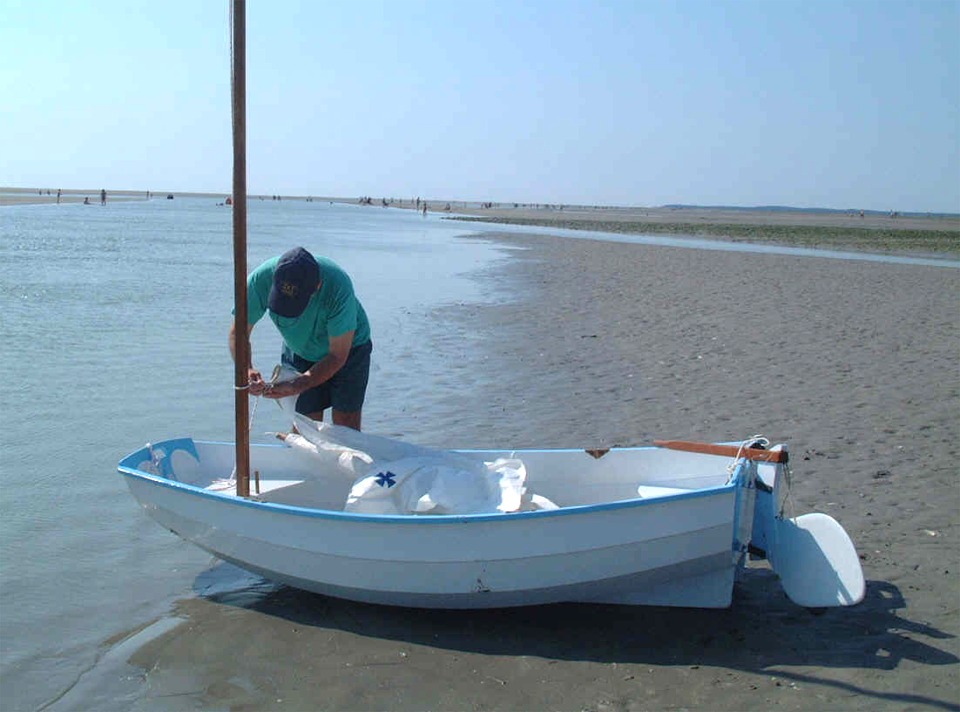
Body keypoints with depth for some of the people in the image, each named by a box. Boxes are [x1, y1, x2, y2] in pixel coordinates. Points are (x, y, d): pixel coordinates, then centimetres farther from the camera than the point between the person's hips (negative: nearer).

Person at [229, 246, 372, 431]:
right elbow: (238, 332, -17)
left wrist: (298, 386, -39)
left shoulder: (338, 287, -38)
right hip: (299, 352, 3)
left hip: (348, 348, -2)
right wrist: (245, 369, -37)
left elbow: (338, 356, -28)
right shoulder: (262, 278, -31)